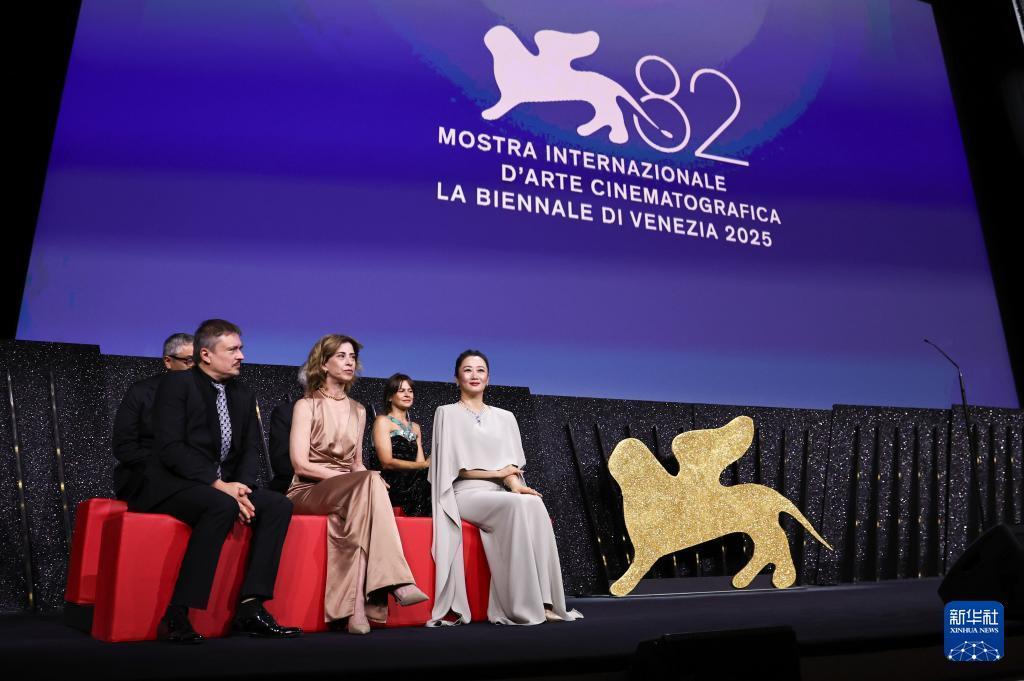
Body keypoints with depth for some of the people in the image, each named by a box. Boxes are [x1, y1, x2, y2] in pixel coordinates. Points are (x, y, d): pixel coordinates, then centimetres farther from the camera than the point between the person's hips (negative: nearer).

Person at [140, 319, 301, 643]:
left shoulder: (243, 394, 14)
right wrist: (218, 485, -23)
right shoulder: (176, 383, -6)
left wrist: (240, 486, -10)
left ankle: (250, 608, -17)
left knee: (279, 505, -14)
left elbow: (250, 449, 11)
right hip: (173, 485, -7)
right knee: (222, 507, -35)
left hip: (222, 487, 7)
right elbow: (170, 448, -17)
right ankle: (176, 615, -28)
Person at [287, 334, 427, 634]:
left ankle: (356, 607, -40)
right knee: (370, 481, -35)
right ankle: (395, 582, -42)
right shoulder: (307, 405, 2)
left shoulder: (358, 410, 18)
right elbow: (300, 463, -8)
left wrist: (365, 480, -4)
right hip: (309, 491, -4)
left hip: (350, 492, 4)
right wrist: (343, 475, -18)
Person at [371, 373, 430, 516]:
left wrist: (428, 464, -8)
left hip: (412, 480, 6)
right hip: (392, 484, -6)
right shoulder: (383, 421, 7)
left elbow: (420, 462, 16)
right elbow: (387, 462, -7)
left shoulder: (415, 427, 28)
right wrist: (425, 465, -16)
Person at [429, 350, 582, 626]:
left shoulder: (504, 417, 18)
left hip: (499, 495, 4)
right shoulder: (447, 413, 6)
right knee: (517, 506, -33)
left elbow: (512, 464, 9)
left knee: (535, 505, -30)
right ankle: (522, 606, -30)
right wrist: (498, 472, -3)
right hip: (465, 494, -4)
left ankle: (543, 602, -29)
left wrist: (514, 484, -14)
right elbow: (454, 465, -2)